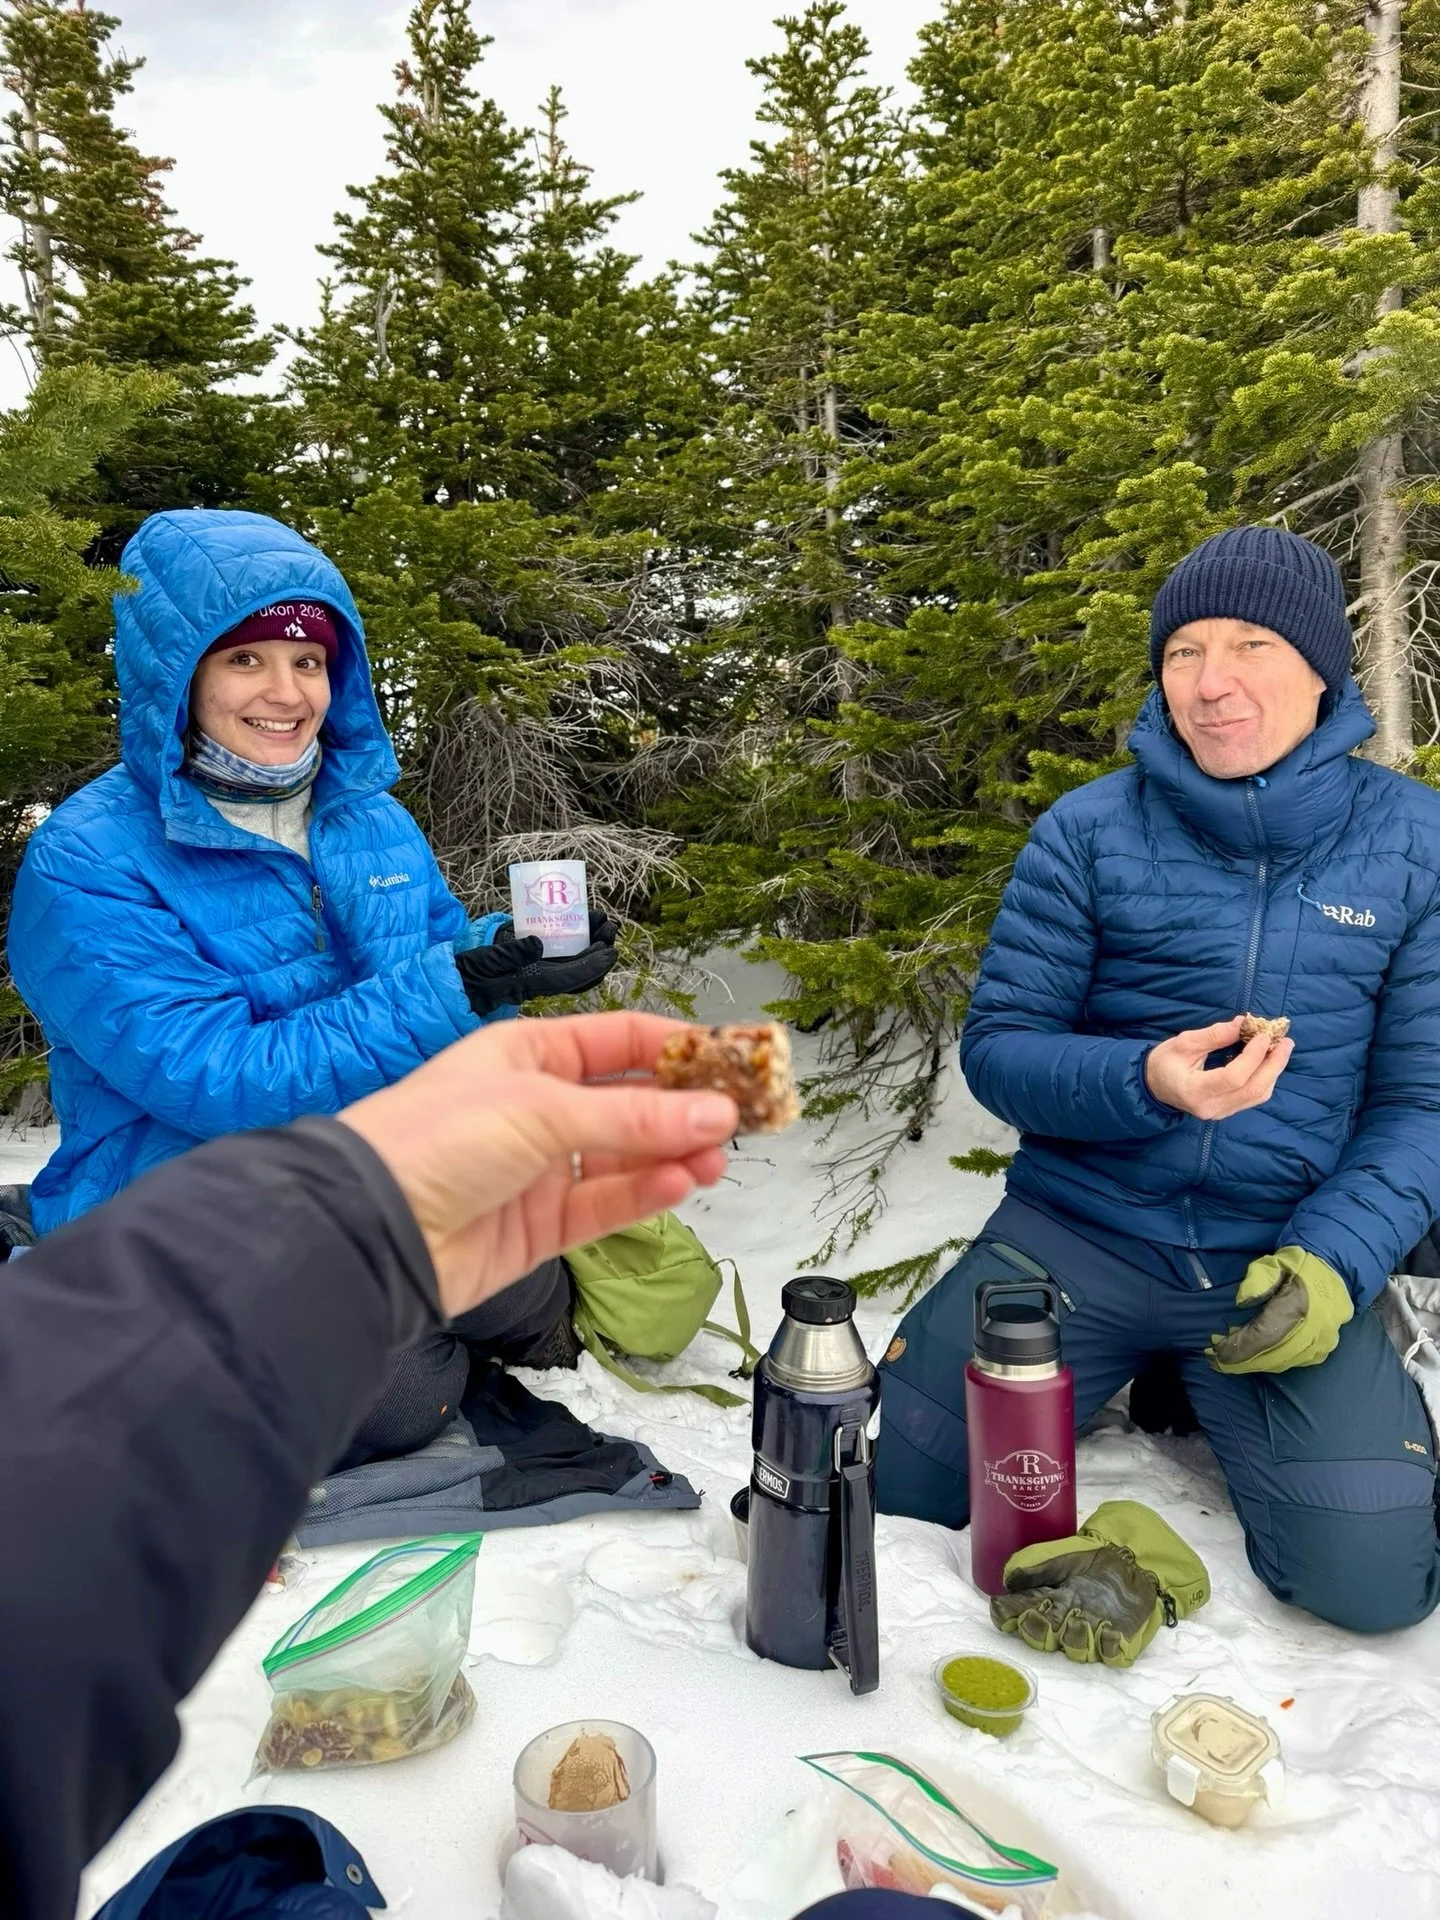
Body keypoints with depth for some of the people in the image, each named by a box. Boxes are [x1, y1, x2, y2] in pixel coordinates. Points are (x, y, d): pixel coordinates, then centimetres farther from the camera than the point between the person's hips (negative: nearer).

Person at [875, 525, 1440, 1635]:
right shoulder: (1090, 833, -4)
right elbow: (996, 1048, -4)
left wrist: (1333, 1261, -16)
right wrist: (1144, 1083, -24)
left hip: (1289, 1254, 0)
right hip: (1080, 1233, 1)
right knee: (879, 1486, -9)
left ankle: (1209, 1394, 13)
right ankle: (1138, 1372, 18)